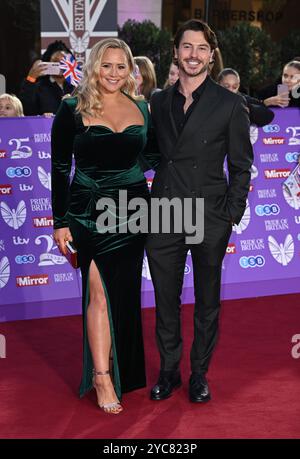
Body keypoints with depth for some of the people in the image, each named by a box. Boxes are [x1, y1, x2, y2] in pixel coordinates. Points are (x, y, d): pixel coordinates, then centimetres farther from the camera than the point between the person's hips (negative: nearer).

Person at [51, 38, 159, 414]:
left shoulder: (142, 110, 8)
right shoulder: (72, 110, -3)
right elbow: (60, 168, -2)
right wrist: (60, 222, -6)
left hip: (133, 211, 4)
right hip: (89, 211, -3)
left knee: (125, 294, 9)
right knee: (100, 293, -8)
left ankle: (124, 371, 23)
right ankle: (102, 376, 0)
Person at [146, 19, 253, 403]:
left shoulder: (230, 104, -2)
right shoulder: (159, 102, 8)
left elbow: (241, 165, 0)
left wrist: (233, 214, -5)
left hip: (209, 217, -2)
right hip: (163, 216, 3)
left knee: (207, 302, 10)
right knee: (165, 300, 10)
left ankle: (199, 373, 25)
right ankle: (168, 371, 26)